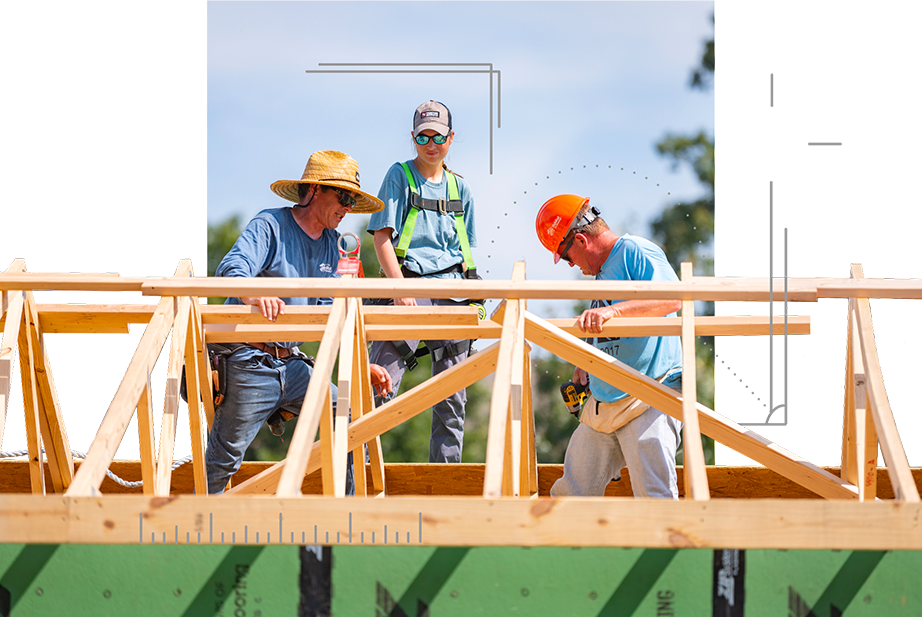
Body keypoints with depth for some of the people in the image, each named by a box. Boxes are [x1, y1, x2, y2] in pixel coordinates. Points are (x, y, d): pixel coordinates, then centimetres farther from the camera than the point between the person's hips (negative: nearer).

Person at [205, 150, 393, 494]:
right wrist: (254, 296, -50)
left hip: (291, 363, 7)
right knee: (222, 463, -1)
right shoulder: (269, 226, -10)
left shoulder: (330, 243, 12)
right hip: (248, 364, -7)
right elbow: (231, 269, -27)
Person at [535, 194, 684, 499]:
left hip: (648, 401, -9)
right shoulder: (602, 270, 21)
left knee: (654, 498, -15)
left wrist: (612, 311, -31)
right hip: (602, 403, 9)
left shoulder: (637, 252, -7)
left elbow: (672, 299, -24)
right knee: (571, 492, 10)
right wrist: (586, 366, 16)